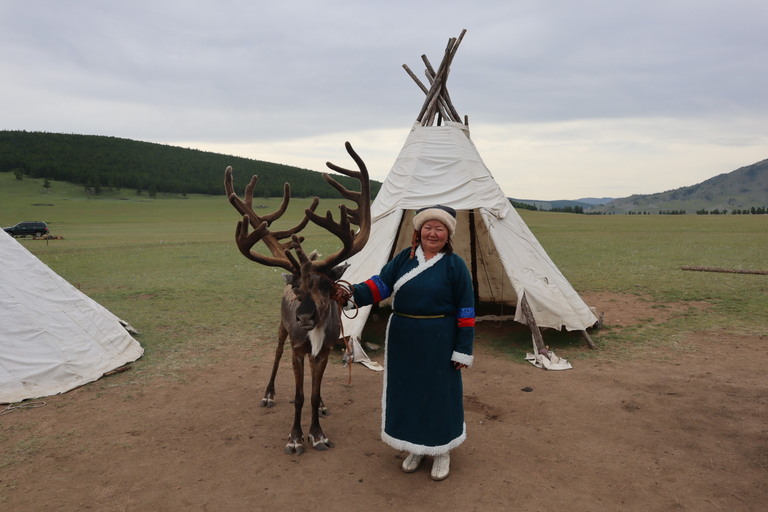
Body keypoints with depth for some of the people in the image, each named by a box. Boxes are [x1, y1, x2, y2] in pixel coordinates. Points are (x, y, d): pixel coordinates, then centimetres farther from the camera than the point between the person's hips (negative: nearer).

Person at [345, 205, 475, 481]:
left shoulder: (455, 265, -6)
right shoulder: (404, 258, 5)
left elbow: (466, 311, -6)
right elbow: (380, 284, -4)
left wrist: (463, 350, -9)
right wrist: (355, 293, -23)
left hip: (439, 343, -4)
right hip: (403, 340, 4)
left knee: (439, 393, 6)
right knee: (406, 392, 12)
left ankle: (441, 450, 29)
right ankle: (414, 447, 34)